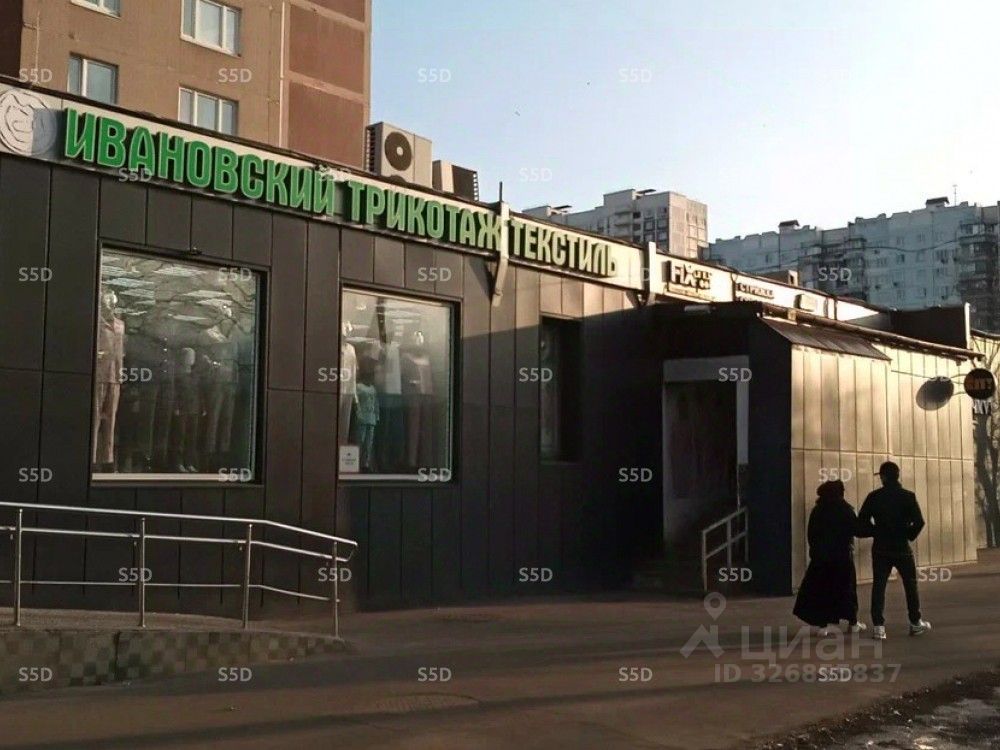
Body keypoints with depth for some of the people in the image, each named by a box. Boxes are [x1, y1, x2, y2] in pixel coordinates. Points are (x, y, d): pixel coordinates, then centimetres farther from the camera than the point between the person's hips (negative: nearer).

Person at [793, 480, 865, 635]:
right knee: (847, 589, 11)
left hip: (821, 558, 1)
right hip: (843, 556, -1)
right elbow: (856, 529, -5)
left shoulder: (817, 511, 1)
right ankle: (853, 623, 18)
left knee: (821, 590, 5)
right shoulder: (845, 509, -6)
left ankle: (823, 625, 0)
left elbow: (811, 535, 3)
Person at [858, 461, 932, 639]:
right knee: (910, 584, 15)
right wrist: (909, 535, 3)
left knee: (878, 586, 3)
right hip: (902, 548, 0)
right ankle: (915, 623, 23)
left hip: (880, 549, 0)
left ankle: (878, 626, -3)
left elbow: (861, 521, -5)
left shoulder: (874, 497, -3)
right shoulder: (908, 496, -6)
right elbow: (919, 522, -13)